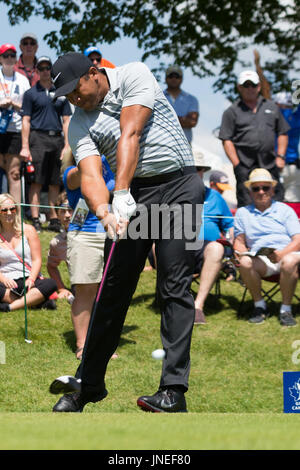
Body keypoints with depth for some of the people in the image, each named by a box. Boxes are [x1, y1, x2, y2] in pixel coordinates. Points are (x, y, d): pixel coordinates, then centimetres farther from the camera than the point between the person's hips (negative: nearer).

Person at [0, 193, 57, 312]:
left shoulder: (28, 230, 9)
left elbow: (37, 260, 5)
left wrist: (31, 279, -14)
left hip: (28, 281, 1)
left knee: (51, 284, -32)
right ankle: (36, 300, -31)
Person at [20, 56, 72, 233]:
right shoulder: (31, 93, 6)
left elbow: (66, 120, 14)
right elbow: (26, 120, 2)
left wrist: (67, 145, 5)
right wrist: (25, 146, -6)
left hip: (57, 139, 3)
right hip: (38, 138, -3)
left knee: (56, 183, 5)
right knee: (37, 182, -7)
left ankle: (54, 219, 10)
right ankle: (35, 220, -5)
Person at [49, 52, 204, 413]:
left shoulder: (135, 76, -5)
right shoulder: (79, 124, 5)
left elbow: (130, 136, -17)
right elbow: (90, 174, -11)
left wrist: (121, 194, -27)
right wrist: (105, 214, -31)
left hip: (177, 185, -4)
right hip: (132, 194, 4)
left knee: (174, 287, -8)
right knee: (113, 288, 2)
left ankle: (174, 389, -9)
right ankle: (88, 384, 12)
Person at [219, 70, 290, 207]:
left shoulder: (271, 107, 17)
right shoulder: (232, 112, 6)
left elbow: (282, 133, 19)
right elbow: (227, 140, 0)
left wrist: (280, 156, 6)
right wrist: (237, 164, -9)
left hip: (270, 165, 3)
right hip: (245, 167, -3)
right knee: (246, 204, -5)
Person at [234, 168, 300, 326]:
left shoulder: (285, 210, 16)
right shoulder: (242, 213, 23)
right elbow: (239, 241, 17)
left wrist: (282, 254, -16)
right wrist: (241, 252, -8)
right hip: (260, 259, 2)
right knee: (245, 262, -33)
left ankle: (286, 309, -24)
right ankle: (259, 306, -13)